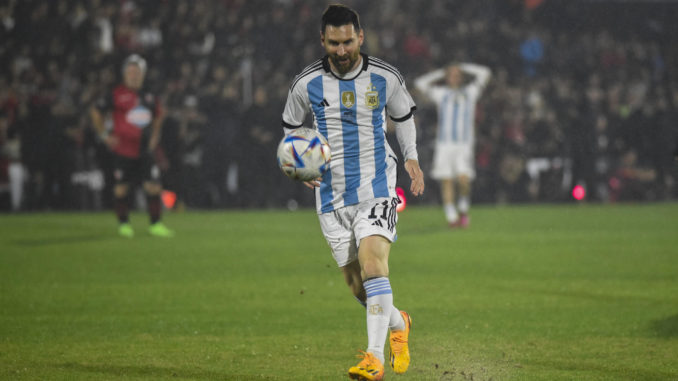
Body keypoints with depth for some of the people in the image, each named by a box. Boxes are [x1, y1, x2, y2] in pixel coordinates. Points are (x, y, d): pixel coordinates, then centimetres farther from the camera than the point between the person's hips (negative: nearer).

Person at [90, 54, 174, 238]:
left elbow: (159, 114, 28)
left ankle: (155, 224, 5)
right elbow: (96, 112, -1)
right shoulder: (116, 95, -7)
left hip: (144, 150, 4)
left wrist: (155, 135, 19)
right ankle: (123, 224, 15)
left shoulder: (148, 96, 9)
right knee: (121, 187, 3)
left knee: (153, 186, -2)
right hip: (123, 149, -4)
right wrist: (105, 135, -3)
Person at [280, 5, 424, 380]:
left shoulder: (385, 78, -1)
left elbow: (403, 115, 17)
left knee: (372, 261, -23)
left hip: (377, 188, -2)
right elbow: (291, 127, 14)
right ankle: (398, 323, 36)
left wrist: (411, 158, 4)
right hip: (332, 195, 2)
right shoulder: (307, 83, -1)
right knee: (356, 283, 5)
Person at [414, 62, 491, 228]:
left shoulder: (470, 92, 17)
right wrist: (441, 72, 15)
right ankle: (452, 217, -3)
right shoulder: (441, 93, 16)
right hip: (444, 144, 0)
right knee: (446, 181, -6)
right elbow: (420, 83, 8)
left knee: (464, 180, -15)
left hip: (464, 145, 0)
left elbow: (484, 73, 15)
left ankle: (463, 209, 6)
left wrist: (463, 67, 19)